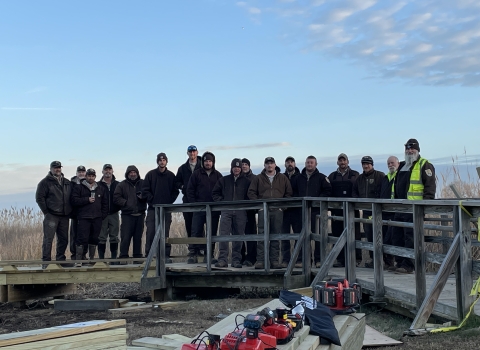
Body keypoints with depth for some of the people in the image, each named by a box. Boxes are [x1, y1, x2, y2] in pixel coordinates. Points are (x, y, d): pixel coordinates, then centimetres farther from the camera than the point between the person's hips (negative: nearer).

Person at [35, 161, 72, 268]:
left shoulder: (67, 183, 15)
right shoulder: (45, 182, -1)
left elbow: (72, 198, 20)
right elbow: (39, 198, -5)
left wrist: (70, 212, 10)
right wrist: (46, 212, -9)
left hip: (64, 216, 5)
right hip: (51, 215, -5)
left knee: (63, 239, 8)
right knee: (48, 239, -6)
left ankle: (60, 260, 18)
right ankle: (46, 261, -2)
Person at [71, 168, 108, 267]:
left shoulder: (101, 189, 16)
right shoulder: (79, 188, 5)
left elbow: (105, 203, 17)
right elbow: (74, 200, -5)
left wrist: (103, 215, 7)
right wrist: (87, 200, -12)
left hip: (97, 218, 4)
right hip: (84, 218, -4)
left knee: (94, 239, 8)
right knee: (82, 238, -9)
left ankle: (92, 258, 19)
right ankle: (78, 260, -6)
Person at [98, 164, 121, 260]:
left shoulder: (118, 185, 8)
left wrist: (119, 207, -7)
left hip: (114, 214, 1)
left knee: (114, 237, 5)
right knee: (101, 237, 1)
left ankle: (114, 257, 11)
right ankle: (101, 258, 7)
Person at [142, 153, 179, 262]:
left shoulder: (171, 175, 8)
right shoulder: (150, 174, 4)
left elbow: (175, 191, 9)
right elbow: (145, 190, 2)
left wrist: (169, 202, -2)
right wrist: (152, 201, -6)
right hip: (153, 208, -1)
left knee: (166, 232, 2)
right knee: (150, 232, -5)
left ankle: (166, 255, 5)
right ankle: (148, 255, -1)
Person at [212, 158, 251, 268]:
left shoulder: (246, 182, 9)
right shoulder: (223, 180, 12)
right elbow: (215, 193, 16)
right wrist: (222, 202, 1)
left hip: (240, 212, 0)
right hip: (226, 211, 0)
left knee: (238, 236, 3)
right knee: (223, 234, -9)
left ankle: (236, 260, 10)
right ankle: (222, 259, -8)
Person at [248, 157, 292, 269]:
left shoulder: (283, 178, 12)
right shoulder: (258, 178, 10)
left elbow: (289, 193, 13)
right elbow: (251, 193, 9)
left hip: (278, 211, 1)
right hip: (263, 210, -1)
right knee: (262, 235, -6)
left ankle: (275, 260, 6)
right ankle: (260, 260, -6)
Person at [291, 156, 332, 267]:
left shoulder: (322, 177, 6)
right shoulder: (298, 178, 16)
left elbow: (327, 191, -1)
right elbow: (293, 192, 19)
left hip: (316, 209, -3)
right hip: (301, 210, 3)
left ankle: (318, 259, 4)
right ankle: (300, 259, 4)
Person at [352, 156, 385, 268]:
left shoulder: (380, 176, -3)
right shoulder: (360, 178, 17)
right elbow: (354, 191, 24)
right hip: (366, 211, 6)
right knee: (368, 235, 10)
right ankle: (372, 257, 18)